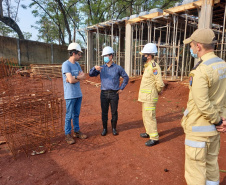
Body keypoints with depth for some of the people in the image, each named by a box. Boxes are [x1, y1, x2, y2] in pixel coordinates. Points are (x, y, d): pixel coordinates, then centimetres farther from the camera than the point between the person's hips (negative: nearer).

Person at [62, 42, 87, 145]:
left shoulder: (77, 64, 12)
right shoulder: (66, 64, -13)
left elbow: (83, 76, 3)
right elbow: (71, 80, -21)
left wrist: (75, 77, -14)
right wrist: (79, 77, -4)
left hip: (78, 94, 7)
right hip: (70, 95, -7)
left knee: (76, 114, 16)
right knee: (69, 115, 3)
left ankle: (77, 131, 27)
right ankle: (68, 134, 14)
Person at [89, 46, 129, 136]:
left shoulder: (118, 68, 1)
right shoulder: (101, 68, 6)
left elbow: (126, 78, 9)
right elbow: (91, 74, -2)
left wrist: (121, 88, 3)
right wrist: (95, 68, -21)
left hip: (114, 93, -1)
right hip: (104, 93, 2)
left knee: (114, 112, 7)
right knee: (104, 112, 7)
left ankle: (114, 128, 24)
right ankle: (104, 128, 23)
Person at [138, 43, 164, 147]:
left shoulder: (154, 67, -19)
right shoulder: (148, 66, 12)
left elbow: (160, 84, -21)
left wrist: (158, 91, -3)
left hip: (150, 97, -10)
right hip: (145, 97, 10)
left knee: (150, 117, -4)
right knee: (145, 115, 19)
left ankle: (154, 138, 8)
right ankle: (149, 132, 35)